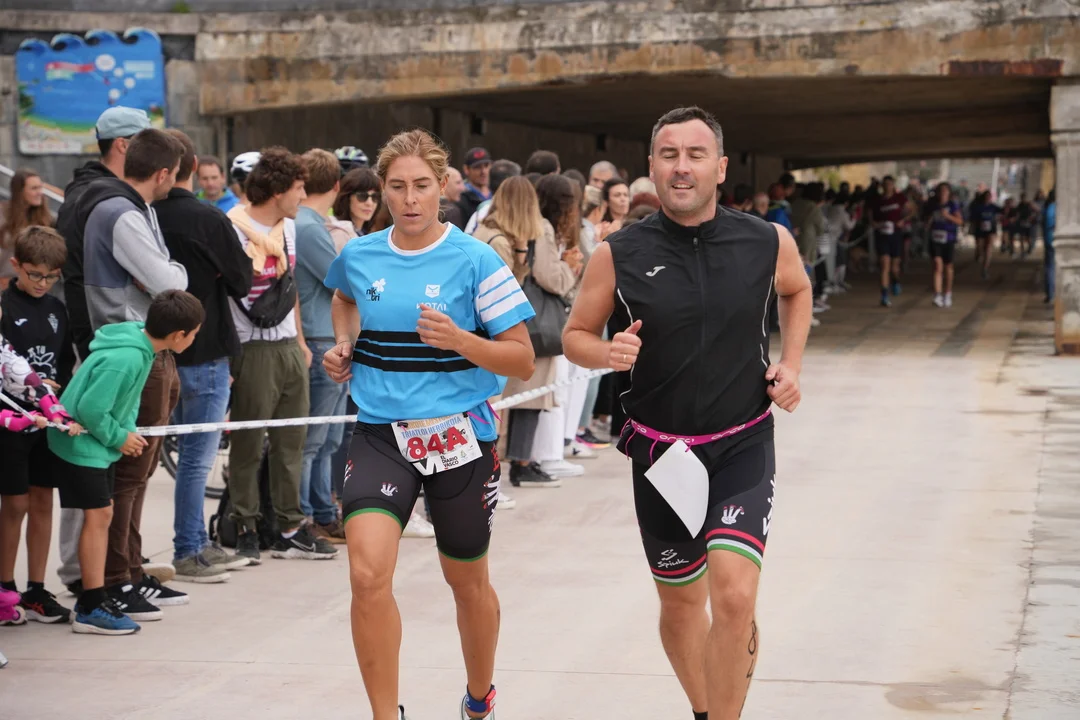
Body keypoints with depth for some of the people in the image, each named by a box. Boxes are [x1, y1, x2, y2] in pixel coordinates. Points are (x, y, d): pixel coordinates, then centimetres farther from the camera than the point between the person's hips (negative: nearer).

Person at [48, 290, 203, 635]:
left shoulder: (140, 343, -1)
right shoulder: (125, 359, -30)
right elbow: (91, 408, -28)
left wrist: (130, 428, -3)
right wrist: (119, 438, -15)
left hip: (99, 442, 10)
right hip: (81, 442, -10)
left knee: (103, 511, 13)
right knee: (98, 514, -7)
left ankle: (95, 596, 22)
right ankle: (91, 608, -2)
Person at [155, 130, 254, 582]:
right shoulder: (206, 219, -16)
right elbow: (242, 282, -9)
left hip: (166, 351, 7)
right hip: (205, 351, -6)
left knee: (191, 452, 17)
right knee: (197, 457, 1)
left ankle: (198, 544, 25)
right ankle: (187, 553, 6)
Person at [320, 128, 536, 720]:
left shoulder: (475, 261, -9)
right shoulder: (359, 257, 2)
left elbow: (522, 362, -8)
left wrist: (459, 340, -24)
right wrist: (344, 347, 11)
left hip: (459, 435, -1)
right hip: (381, 433, 2)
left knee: (467, 580, 16)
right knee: (368, 574, -19)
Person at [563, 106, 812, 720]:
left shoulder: (769, 243, -5)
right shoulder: (620, 254, -8)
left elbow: (796, 289, 18)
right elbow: (576, 335, 4)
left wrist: (792, 363, 4)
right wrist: (607, 353, -18)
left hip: (743, 445, -1)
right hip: (660, 452, 1)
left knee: (734, 595, -20)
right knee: (681, 604, 15)